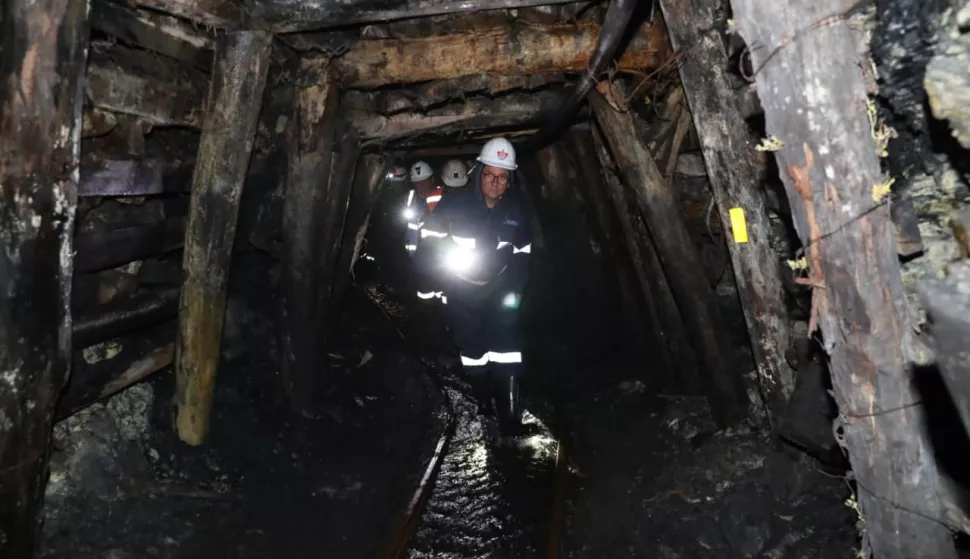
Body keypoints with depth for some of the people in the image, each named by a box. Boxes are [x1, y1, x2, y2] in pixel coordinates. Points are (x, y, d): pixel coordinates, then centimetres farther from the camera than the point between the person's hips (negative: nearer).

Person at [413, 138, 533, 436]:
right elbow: (429, 243, -6)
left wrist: (514, 289, 0)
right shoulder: (455, 204, -15)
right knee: (472, 349, 7)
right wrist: (430, 285, -9)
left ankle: (510, 419, -2)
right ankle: (482, 405, 27)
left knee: (507, 349, -9)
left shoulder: (517, 209, -5)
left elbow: (522, 254, 6)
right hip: (460, 292, -1)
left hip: (498, 291, 1)